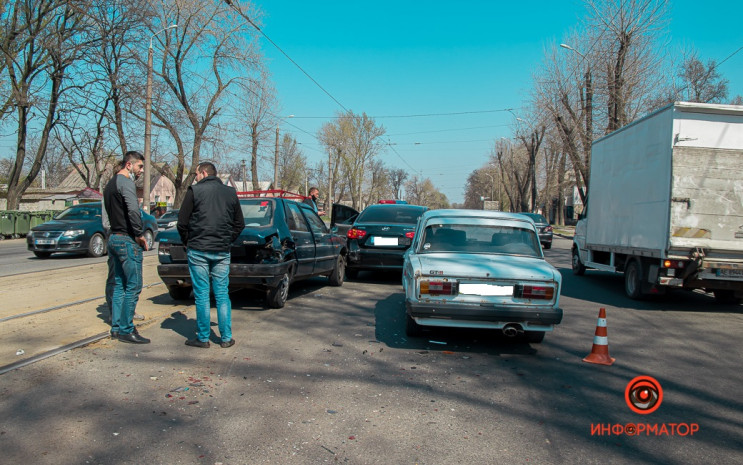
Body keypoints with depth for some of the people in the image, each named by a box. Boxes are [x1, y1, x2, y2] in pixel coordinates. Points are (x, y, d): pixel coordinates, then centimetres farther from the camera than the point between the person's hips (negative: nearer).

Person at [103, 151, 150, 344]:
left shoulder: (110, 184, 19)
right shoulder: (126, 182, -12)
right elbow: (133, 210, -28)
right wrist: (140, 234, -18)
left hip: (114, 239, 10)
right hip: (127, 240, -10)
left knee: (119, 285, 14)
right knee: (133, 286, -5)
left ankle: (116, 327, 20)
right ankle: (126, 330, -2)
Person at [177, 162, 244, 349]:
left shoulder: (195, 191, -3)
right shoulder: (230, 193, 9)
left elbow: (182, 223, -4)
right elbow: (239, 224, 11)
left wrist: (187, 242, 10)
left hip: (198, 251, -3)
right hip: (222, 252, 3)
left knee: (201, 295, 4)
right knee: (222, 295, 9)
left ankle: (203, 338, 10)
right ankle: (226, 338, 11)